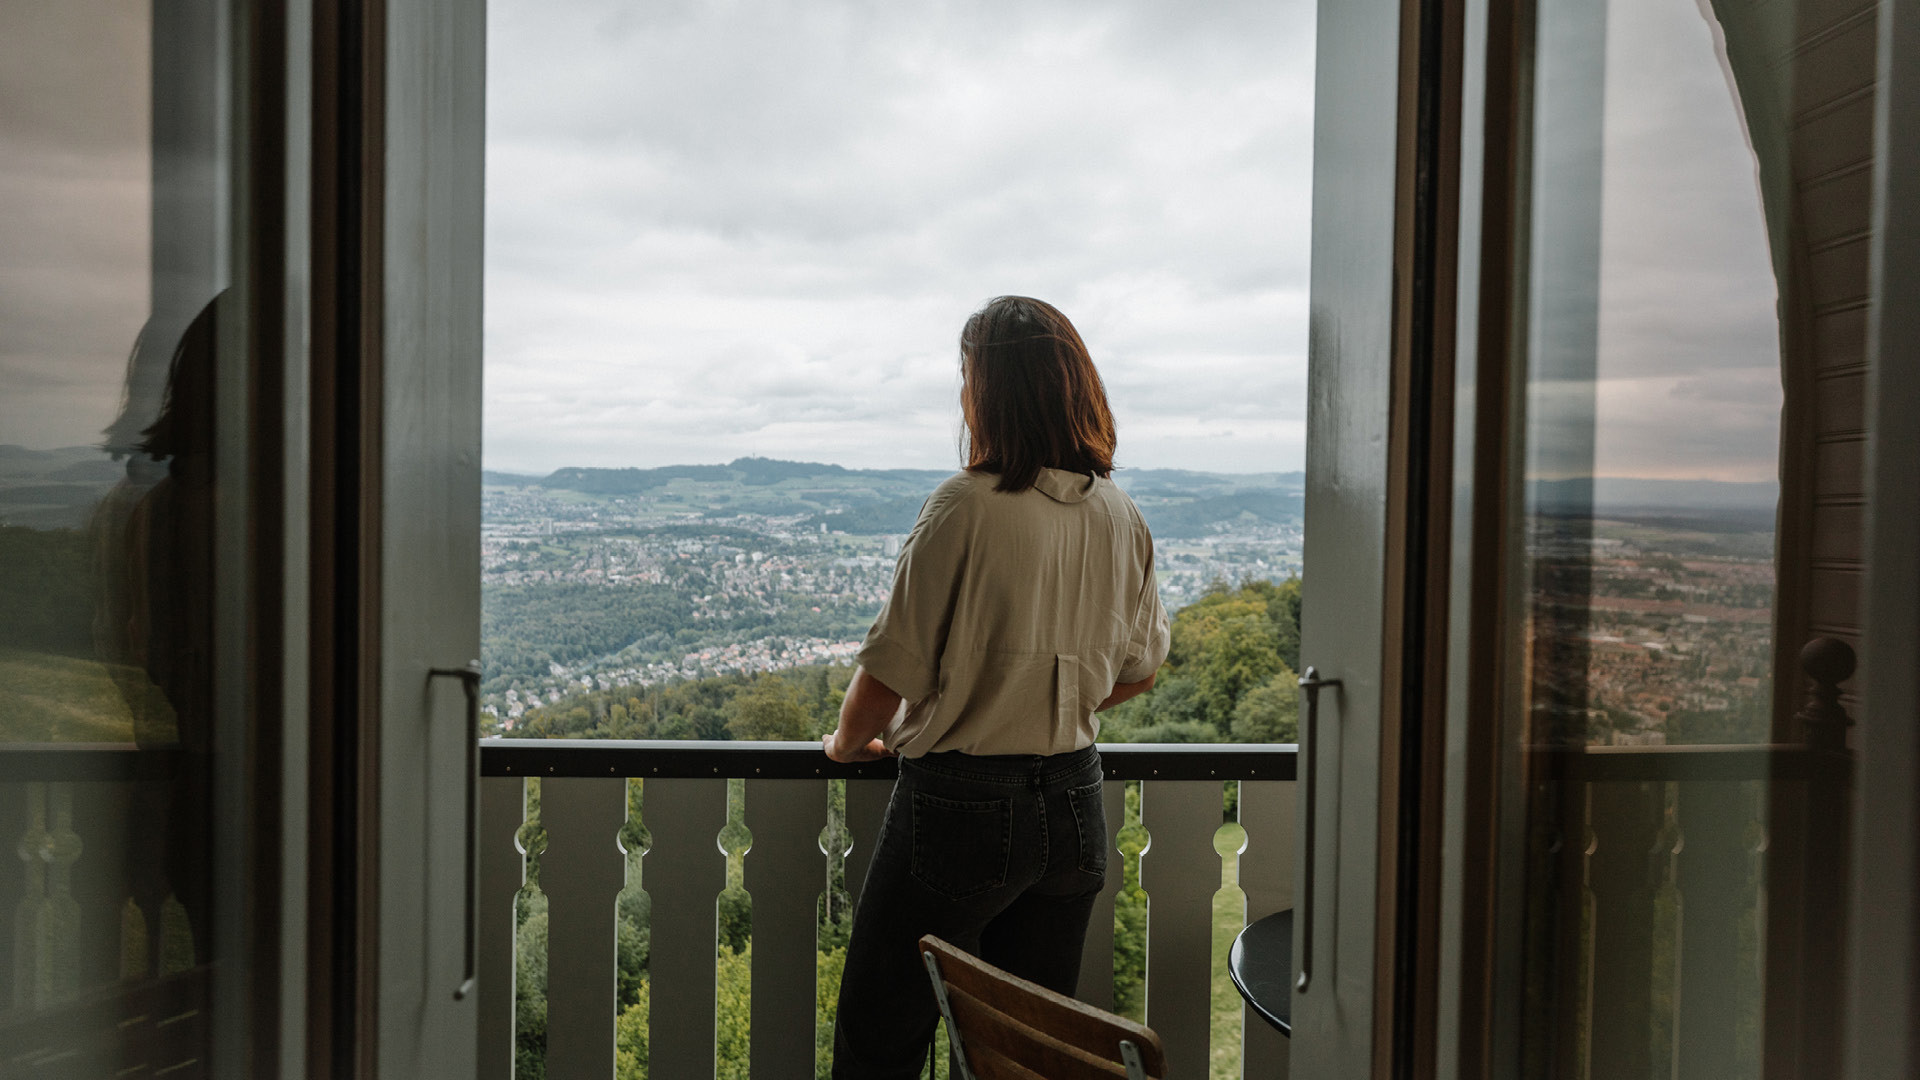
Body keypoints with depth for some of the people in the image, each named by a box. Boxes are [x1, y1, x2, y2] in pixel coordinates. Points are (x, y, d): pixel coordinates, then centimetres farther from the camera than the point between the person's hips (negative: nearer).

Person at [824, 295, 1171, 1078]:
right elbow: (1140, 666, 13)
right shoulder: (1120, 515, 1)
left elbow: (893, 666, -14)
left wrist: (848, 742, 5)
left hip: (962, 801, -6)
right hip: (1075, 802, 6)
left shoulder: (968, 505, -18)